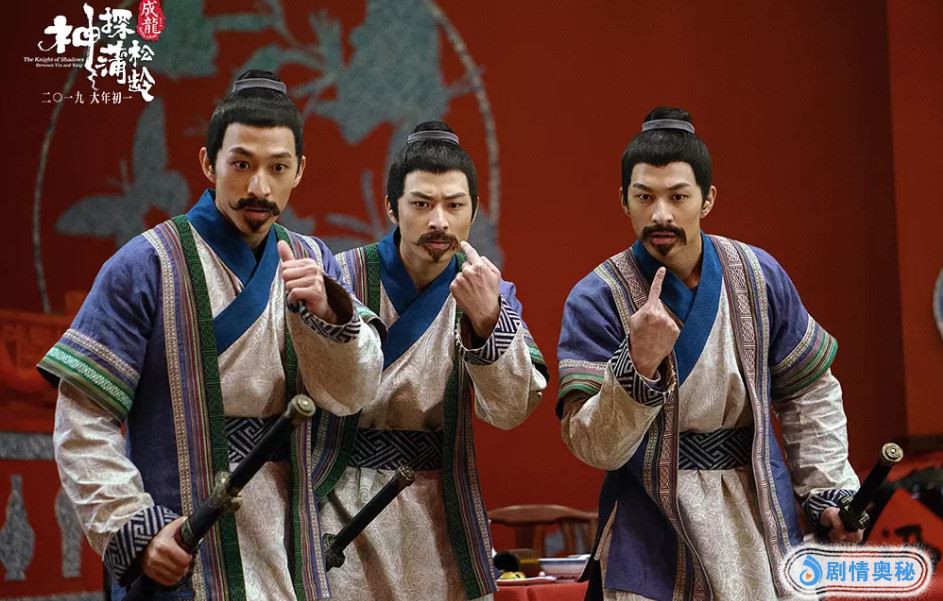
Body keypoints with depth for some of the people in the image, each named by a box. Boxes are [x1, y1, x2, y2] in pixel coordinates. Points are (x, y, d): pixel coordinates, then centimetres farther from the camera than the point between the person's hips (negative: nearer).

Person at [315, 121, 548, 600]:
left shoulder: (488, 292, 3)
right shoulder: (343, 277, -5)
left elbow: (511, 409, -12)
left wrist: (488, 321, -28)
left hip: (442, 507, 2)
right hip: (345, 504, -2)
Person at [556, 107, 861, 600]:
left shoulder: (759, 276, -1)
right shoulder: (596, 299, -11)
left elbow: (808, 392, 11)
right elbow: (594, 447, -17)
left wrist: (827, 489, 3)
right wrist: (639, 365, -31)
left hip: (762, 522, 3)